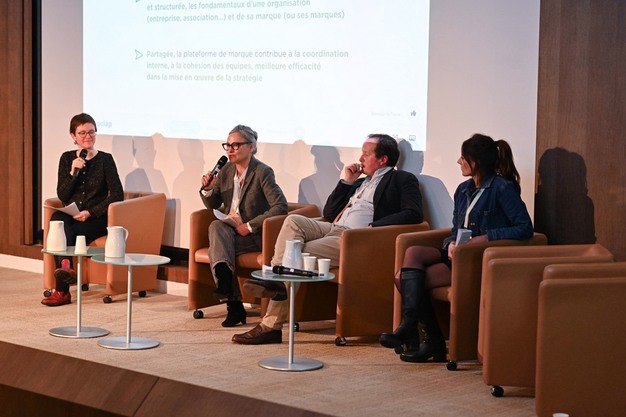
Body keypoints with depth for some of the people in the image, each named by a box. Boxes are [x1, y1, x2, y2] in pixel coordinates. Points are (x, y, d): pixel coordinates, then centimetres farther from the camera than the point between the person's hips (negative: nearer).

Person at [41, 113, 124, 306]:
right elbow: (62, 196, 5)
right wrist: (73, 173, -11)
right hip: (71, 216, 3)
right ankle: (66, 266, -46)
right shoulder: (67, 158, 11)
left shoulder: (105, 159, 1)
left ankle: (61, 290, -35)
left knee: (69, 234, -32)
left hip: (96, 218, -2)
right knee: (57, 218, -34)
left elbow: (117, 194, -6)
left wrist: (90, 212, -14)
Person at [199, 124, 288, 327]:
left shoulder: (263, 173, -9)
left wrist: (249, 226, -21)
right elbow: (213, 205, 18)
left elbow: (281, 206, -19)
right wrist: (208, 189, -5)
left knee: (216, 247, -29)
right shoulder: (226, 171, 10)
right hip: (229, 231, 6)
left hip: (255, 236, -6)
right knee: (215, 226, -29)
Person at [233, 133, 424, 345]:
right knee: (293, 220, -18)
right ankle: (274, 277, -31)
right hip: (334, 229, 8)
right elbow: (329, 213, 27)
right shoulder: (360, 182, 30)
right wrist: (346, 182, 17)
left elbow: (413, 214, -11)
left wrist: (375, 226, -20)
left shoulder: (402, 180, 6)